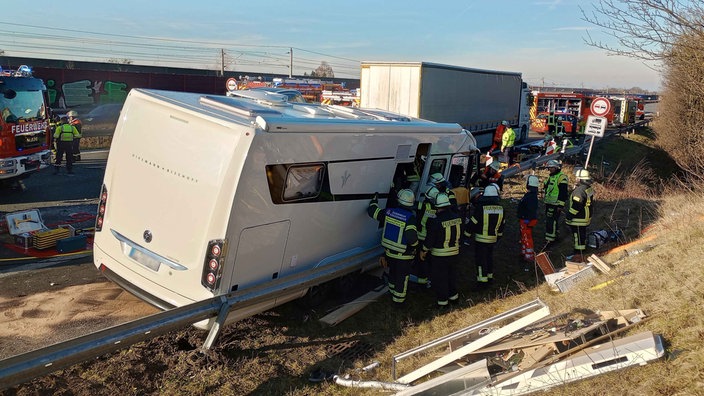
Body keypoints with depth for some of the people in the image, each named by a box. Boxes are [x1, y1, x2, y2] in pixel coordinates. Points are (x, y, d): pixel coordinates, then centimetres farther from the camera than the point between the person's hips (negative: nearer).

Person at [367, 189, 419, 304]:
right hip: (403, 256, -5)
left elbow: (372, 211, 4)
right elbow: (411, 236, -33)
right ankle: (398, 299, 26)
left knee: (393, 273, 28)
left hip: (389, 252, 5)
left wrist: (374, 200, 22)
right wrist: (415, 244, -11)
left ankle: (392, 292, 48)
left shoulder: (389, 212, -8)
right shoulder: (410, 218, -24)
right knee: (402, 277, 13)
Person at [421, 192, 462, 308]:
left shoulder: (435, 221, -23)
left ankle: (442, 300, 17)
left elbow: (430, 239, -16)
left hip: (440, 255, -6)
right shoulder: (457, 217, -5)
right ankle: (453, 295, 37)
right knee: (452, 274, 24)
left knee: (439, 278, 8)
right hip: (455, 252, 6)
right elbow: (459, 234, 9)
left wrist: (424, 251, -1)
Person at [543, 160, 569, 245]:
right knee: (548, 220, 15)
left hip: (555, 204, -10)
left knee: (551, 221, -10)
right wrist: (545, 201, 27)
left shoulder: (561, 177, -14)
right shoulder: (551, 176, 17)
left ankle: (550, 239, -7)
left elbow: (563, 192, -19)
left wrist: (561, 205, -21)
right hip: (549, 203, 10)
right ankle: (554, 236, 27)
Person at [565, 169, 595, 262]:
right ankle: (580, 254, 29)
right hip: (586, 217, 10)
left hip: (578, 219, -10)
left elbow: (576, 206, -26)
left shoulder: (579, 191, -24)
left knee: (579, 237, -2)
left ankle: (579, 255, 5)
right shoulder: (589, 189, 9)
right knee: (582, 236, 18)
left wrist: (568, 216, -17)